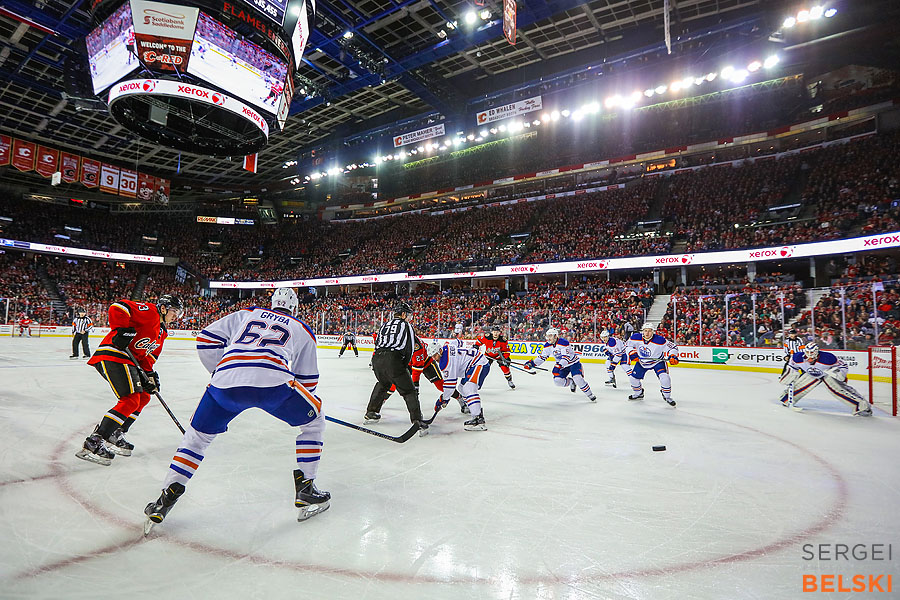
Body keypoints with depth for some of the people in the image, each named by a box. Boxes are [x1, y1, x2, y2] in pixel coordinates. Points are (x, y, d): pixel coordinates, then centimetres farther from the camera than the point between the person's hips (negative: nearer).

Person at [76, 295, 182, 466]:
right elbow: (117, 307, -20)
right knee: (131, 400, -19)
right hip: (112, 355, -11)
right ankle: (93, 443, -16)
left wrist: (149, 373, 6)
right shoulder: (149, 311, -9)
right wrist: (122, 330, -26)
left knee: (143, 397, 15)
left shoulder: (161, 333, 21)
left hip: (128, 360, 11)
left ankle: (116, 435, 23)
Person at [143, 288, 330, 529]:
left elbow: (206, 339, 25)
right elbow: (308, 380, 26)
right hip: (273, 380, -2)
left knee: (198, 434, 28)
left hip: (226, 381, 3)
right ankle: (305, 490, 19)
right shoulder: (302, 329, 28)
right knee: (313, 420, 20)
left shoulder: (247, 314, 32)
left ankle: (167, 497, 27)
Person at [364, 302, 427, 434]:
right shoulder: (406, 325, 10)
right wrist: (405, 365, 17)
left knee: (383, 384, 33)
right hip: (393, 360, -6)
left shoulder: (384, 325, 26)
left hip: (376, 359, 6)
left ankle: (371, 413, 38)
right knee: (409, 391, 1)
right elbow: (410, 348, 5)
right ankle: (417, 422, -8)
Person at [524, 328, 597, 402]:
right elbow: (542, 357, -1)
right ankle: (571, 382, 20)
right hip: (562, 364, 6)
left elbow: (566, 357, -34)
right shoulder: (548, 345, -6)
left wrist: (559, 366, -46)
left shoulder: (564, 343, -27)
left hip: (573, 362, -6)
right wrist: (532, 363, -13)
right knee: (557, 381, -9)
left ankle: (590, 395, -4)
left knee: (577, 378, -23)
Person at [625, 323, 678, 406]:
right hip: (642, 362, 3)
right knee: (633, 377, 4)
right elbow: (628, 345, 0)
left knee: (664, 377, -24)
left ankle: (667, 397, 0)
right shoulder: (636, 338, -20)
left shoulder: (660, 340, -28)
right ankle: (638, 394, 32)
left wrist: (673, 357, -31)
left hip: (657, 361, -3)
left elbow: (673, 347, -17)